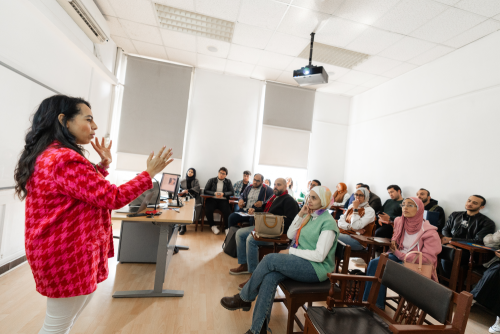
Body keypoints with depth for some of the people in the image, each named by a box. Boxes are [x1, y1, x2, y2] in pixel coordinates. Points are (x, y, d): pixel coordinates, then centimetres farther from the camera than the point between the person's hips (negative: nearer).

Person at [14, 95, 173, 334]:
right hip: (68, 255, -11)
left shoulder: (47, 155, 10)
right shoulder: (65, 159, -26)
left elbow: (88, 189, 18)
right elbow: (113, 197, -25)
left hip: (59, 249, 11)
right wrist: (150, 173, -17)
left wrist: (103, 166, 8)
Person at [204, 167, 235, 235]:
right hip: (212, 199, 1)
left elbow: (232, 192, 4)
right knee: (208, 210, -29)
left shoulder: (228, 182, 12)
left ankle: (227, 228, -10)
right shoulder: (211, 180, 12)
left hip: (223, 200, 0)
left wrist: (223, 194, -15)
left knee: (227, 211, -30)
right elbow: (205, 190, 4)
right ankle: (213, 226, -4)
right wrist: (214, 193, -14)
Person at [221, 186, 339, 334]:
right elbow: (290, 235, 9)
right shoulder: (310, 215, 11)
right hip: (301, 262, 7)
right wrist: (300, 215, -2)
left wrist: (291, 251, -14)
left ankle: (244, 298, -4)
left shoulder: (328, 222, -13)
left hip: (317, 268, -6)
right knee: (270, 277, -22)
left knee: (270, 259, -22)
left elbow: (319, 255, -19)